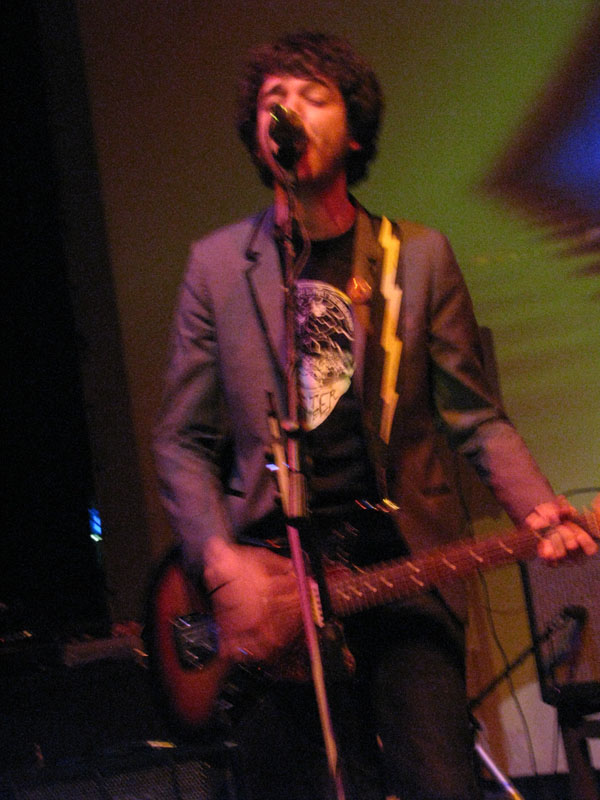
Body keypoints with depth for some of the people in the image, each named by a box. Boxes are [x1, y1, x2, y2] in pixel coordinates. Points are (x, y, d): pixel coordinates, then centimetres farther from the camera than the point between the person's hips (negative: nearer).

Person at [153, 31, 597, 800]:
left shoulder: (419, 256, 8)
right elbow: (182, 441, 7)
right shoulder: (218, 263, 8)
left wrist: (536, 508, -11)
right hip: (271, 584, 0)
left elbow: (476, 416, 7)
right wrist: (222, 563, -8)